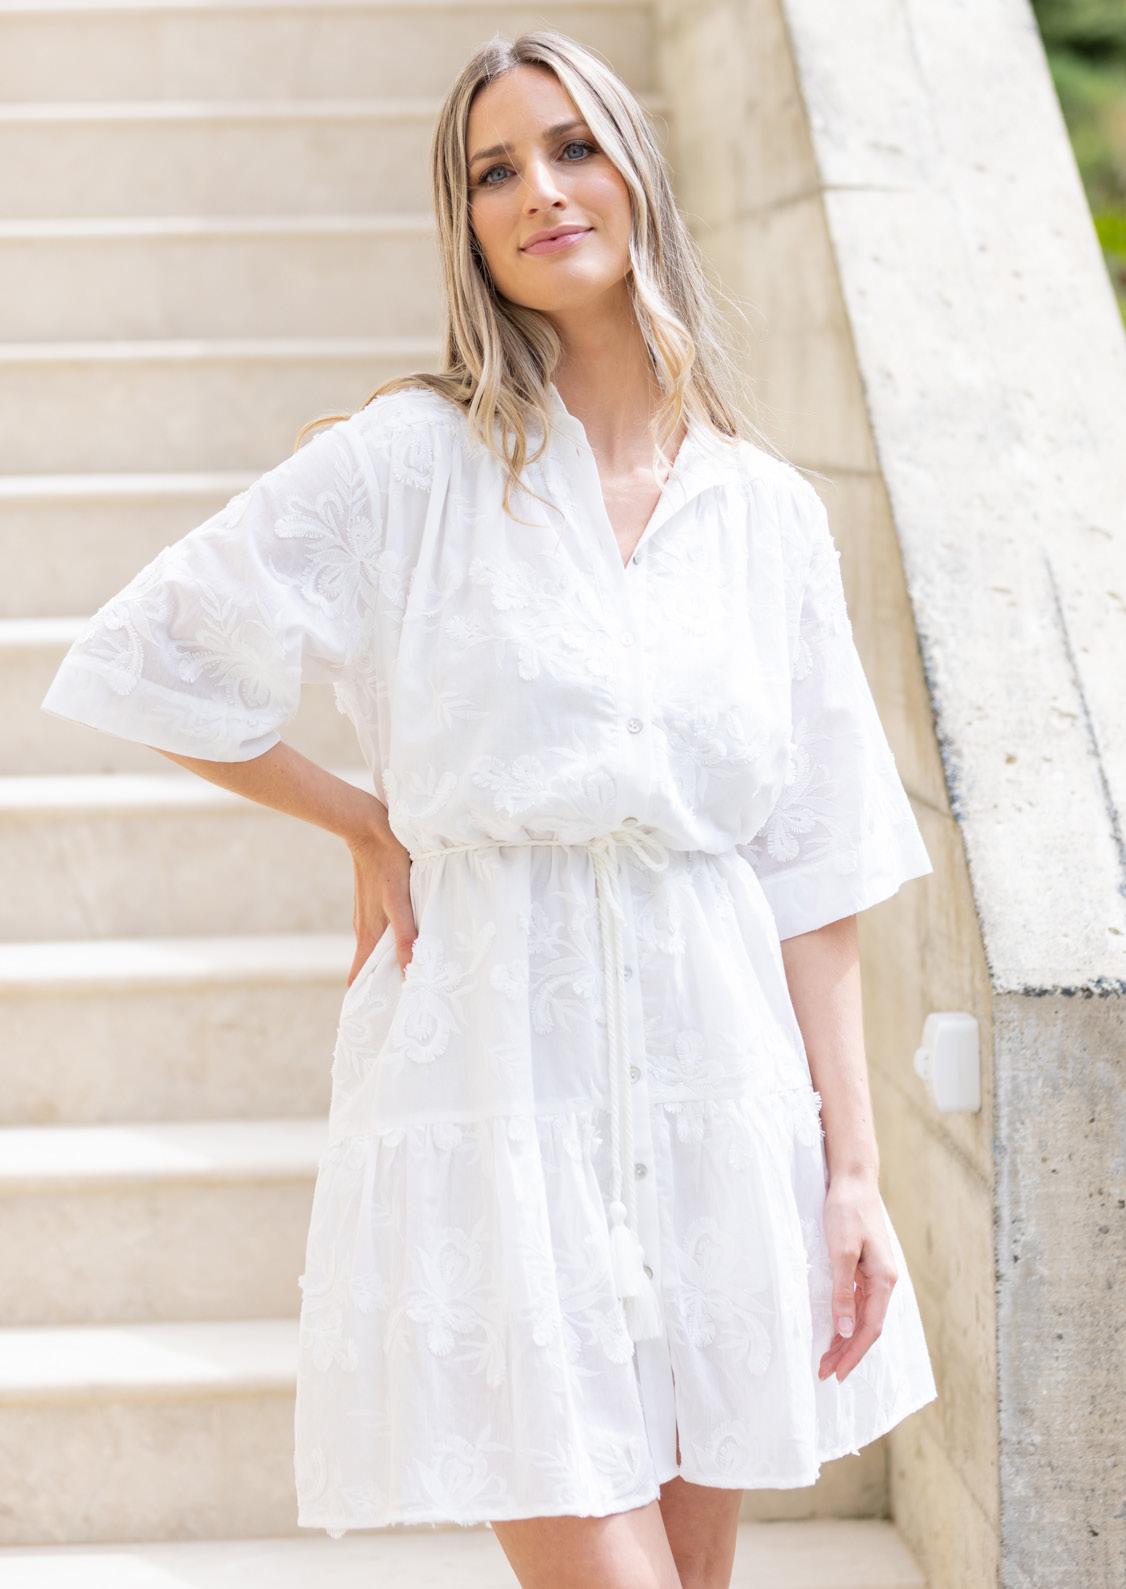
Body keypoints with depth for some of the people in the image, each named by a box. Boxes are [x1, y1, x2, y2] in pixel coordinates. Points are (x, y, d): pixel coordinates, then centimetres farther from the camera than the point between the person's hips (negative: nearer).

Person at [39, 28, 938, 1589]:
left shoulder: (767, 511, 7)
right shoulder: (409, 463, -3)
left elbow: (814, 871, 7)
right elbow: (144, 658, 2)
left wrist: (852, 1168, 3)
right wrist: (369, 822, 6)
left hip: (718, 1076, 4)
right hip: (493, 1064, -3)